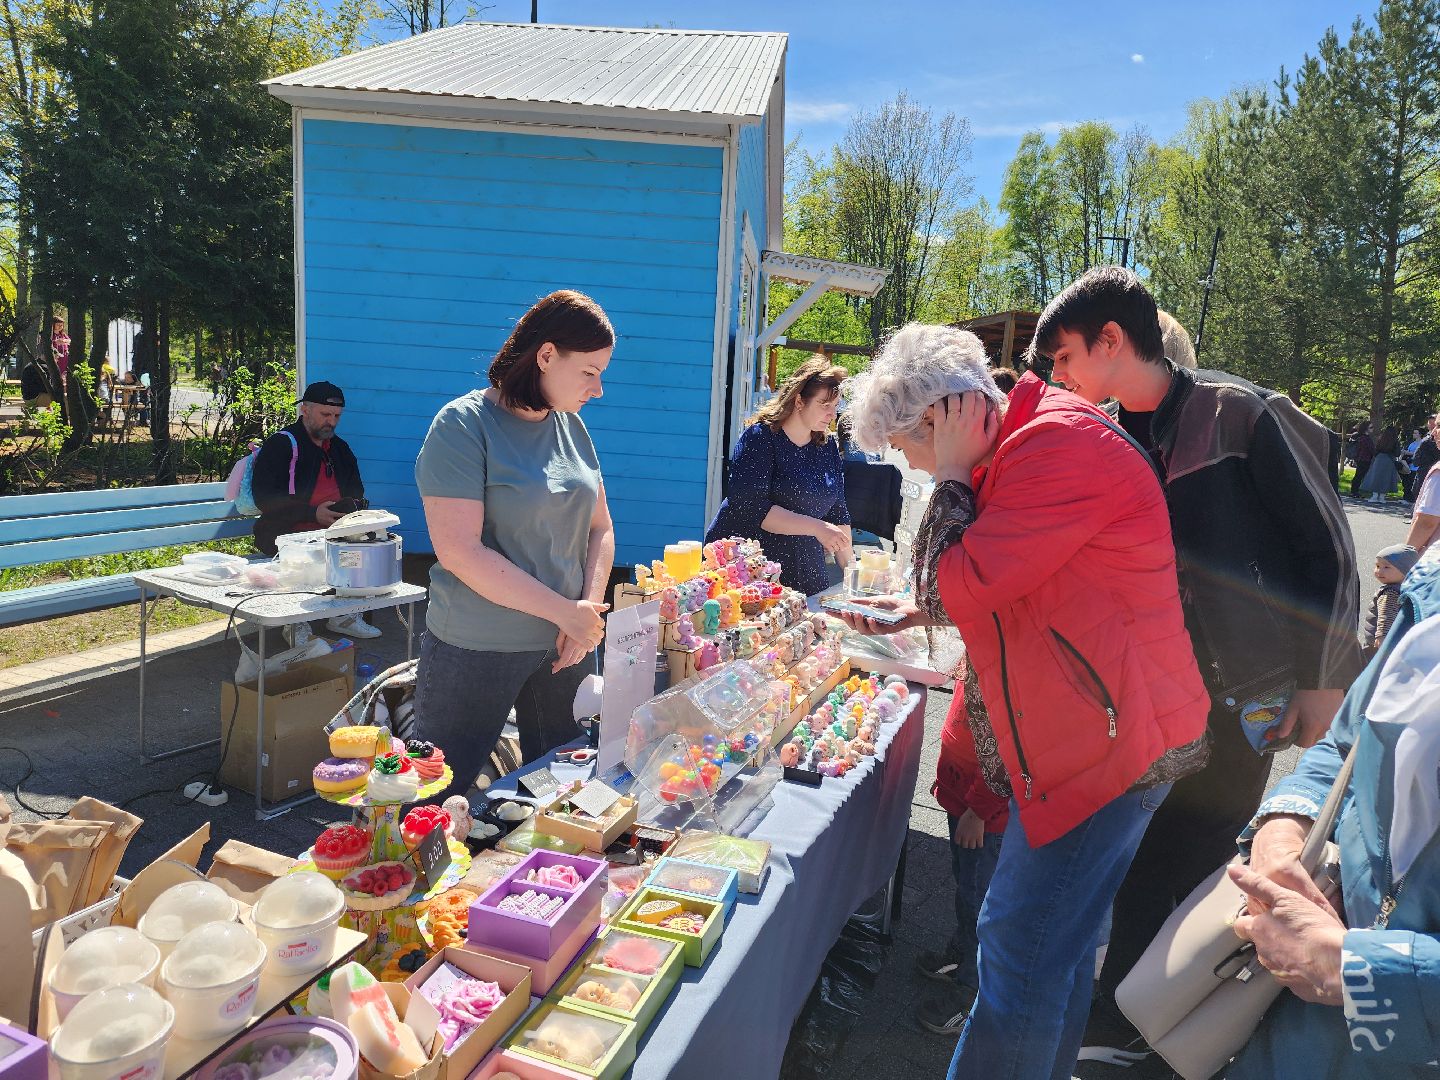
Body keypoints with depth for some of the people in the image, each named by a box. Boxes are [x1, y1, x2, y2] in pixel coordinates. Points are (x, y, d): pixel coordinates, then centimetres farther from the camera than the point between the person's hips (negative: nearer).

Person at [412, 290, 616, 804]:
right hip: (474, 651, -6)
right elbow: (459, 551, -20)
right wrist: (565, 611, -18)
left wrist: (590, 606, -6)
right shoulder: (463, 426, -13)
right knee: (441, 799, 6)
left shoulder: (572, 427, 7)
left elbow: (599, 527, 12)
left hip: (564, 647, 6)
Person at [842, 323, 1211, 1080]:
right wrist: (914, 615, 12)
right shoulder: (1019, 445, 13)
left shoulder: (1057, 443, -20)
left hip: (1110, 737, -10)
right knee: (1055, 944, 21)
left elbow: (955, 586, -22)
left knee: (1021, 946, -4)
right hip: (1073, 735, 10)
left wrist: (952, 475, -11)